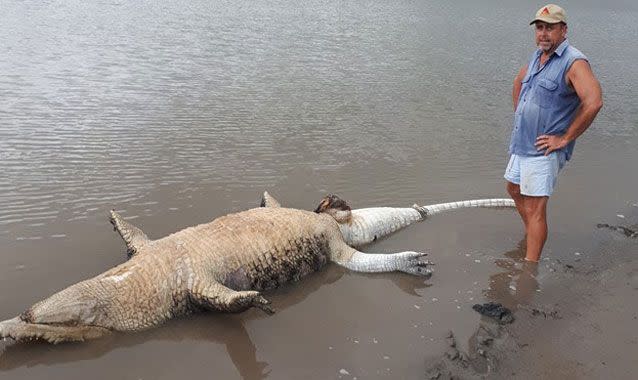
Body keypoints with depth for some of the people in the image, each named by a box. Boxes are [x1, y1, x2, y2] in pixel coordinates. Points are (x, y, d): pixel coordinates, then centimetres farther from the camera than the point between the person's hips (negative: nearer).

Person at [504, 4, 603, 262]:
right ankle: (530, 236, 46)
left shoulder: (574, 62, -17)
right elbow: (519, 82, 30)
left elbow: (593, 102, -29)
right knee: (514, 189, 25)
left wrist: (565, 138, -22)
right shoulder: (538, 56, 10)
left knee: (535, 209, -9)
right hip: (521, 142, 9)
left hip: (543, 149, -9)